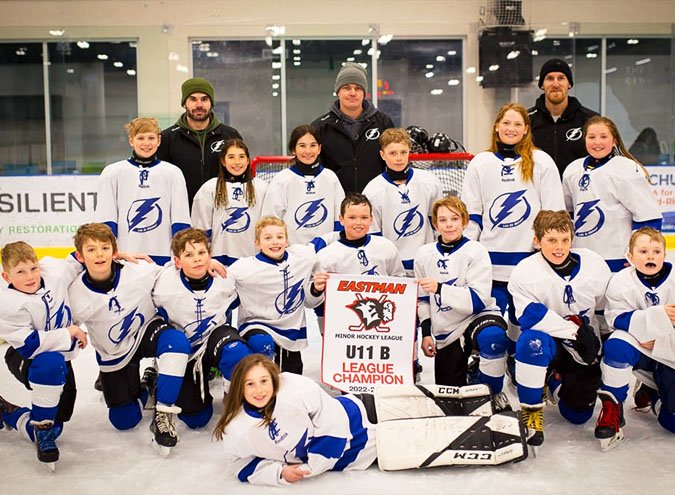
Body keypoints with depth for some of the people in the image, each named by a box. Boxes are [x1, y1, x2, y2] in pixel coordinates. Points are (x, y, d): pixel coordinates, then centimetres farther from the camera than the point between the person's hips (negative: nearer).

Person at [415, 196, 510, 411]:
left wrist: (439, 288, -30)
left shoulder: (476, 251, -11)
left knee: (492, 336, -39)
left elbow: (478, 300, -21)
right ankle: (467, 364, 36)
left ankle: (493, 392, -15)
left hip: (477, 316, -4)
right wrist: (426, 333, 3)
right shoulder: (424, 254, 2)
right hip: (445, 333, 4)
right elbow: (422, 299, 11)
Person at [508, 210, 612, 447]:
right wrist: (574, 331, -27)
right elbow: (529, 315, -27)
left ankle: (554, 381, 37)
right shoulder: (525, 271, -17)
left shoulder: (594, 263, -8)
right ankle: (531, 409, -16)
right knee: (533, 341, -39)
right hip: (549, 343, -3)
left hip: (584, 348, 3)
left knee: (578, 415, 3)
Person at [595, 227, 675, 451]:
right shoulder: (621, 282, -11)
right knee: (617, 345, -37)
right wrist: (657, 317, -31)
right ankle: (612, 409, -18)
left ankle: (650, 391, 26)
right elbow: (619, 320, -17)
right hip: (639, 349, -1)